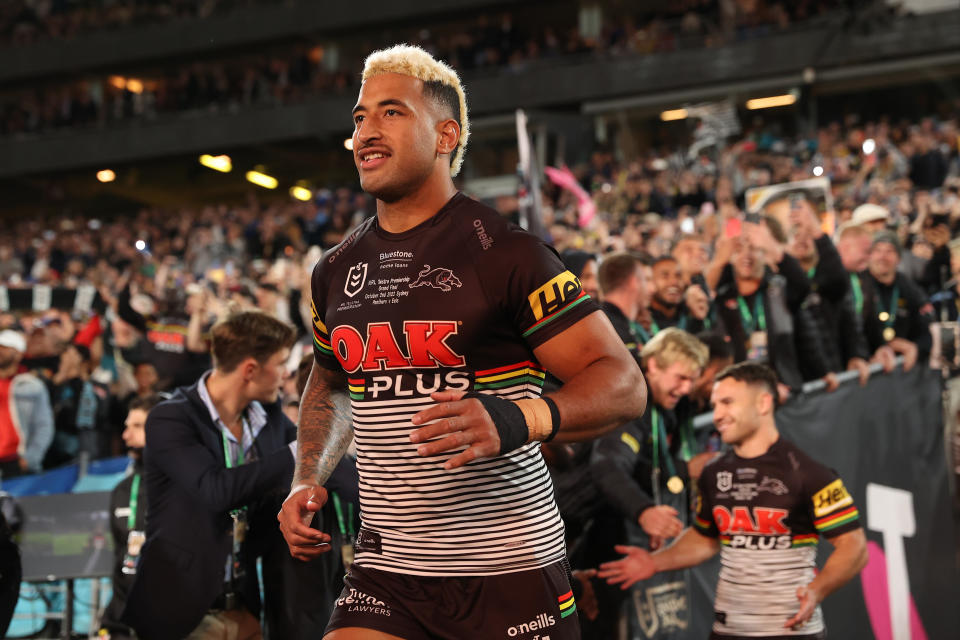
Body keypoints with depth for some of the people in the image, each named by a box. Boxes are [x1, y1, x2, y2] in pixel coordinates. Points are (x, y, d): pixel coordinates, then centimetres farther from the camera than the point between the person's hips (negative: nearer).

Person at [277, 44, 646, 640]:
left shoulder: (504, 251, -10)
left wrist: (515, 420, -29)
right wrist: (307, 480, 11)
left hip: (509, 569, -4)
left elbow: (624, 384, -12)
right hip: (385, 569, 5)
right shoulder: (335, 271, 9)